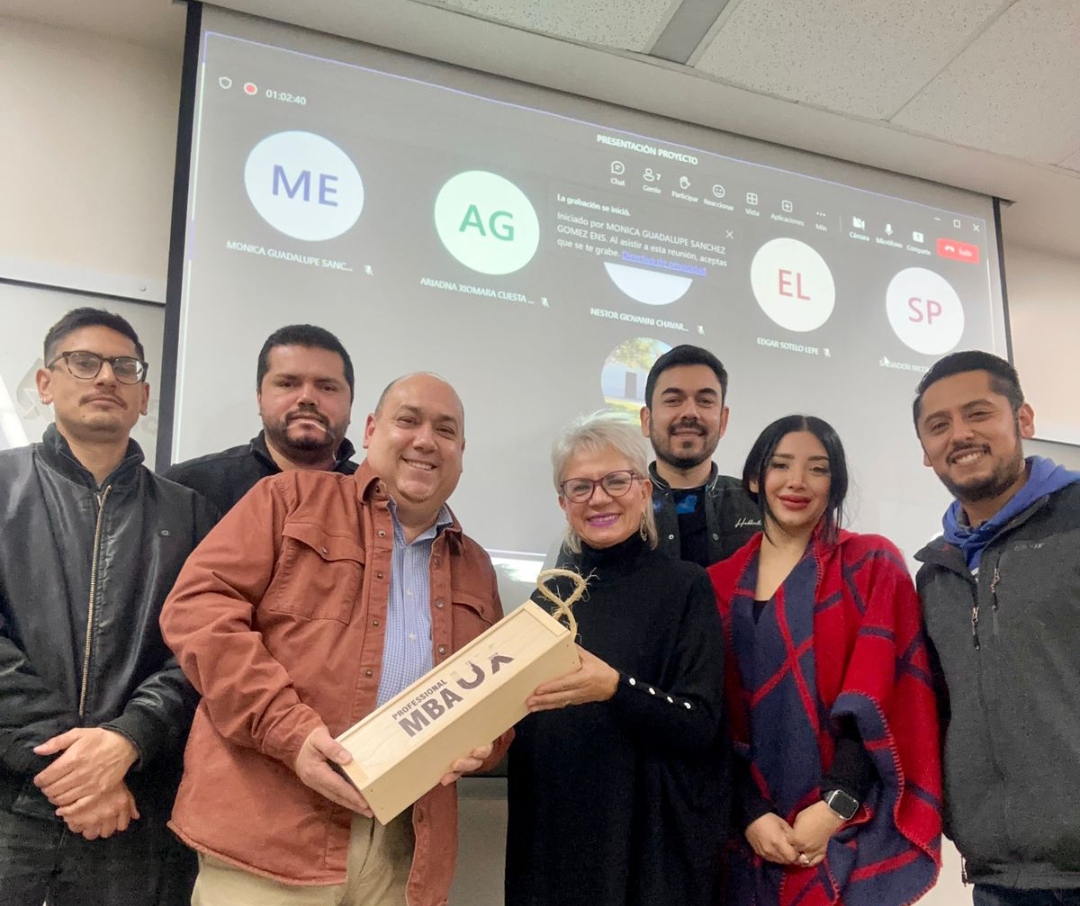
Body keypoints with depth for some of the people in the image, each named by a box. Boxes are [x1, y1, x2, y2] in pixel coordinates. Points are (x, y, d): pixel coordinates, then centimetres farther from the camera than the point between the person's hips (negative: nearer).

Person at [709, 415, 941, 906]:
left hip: (855, 830, -2)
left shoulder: (873, 565, 0)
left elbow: (877, 699, -8)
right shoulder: (718, 584, 6)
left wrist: (835, 805, -15)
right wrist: (750, 813, -8)